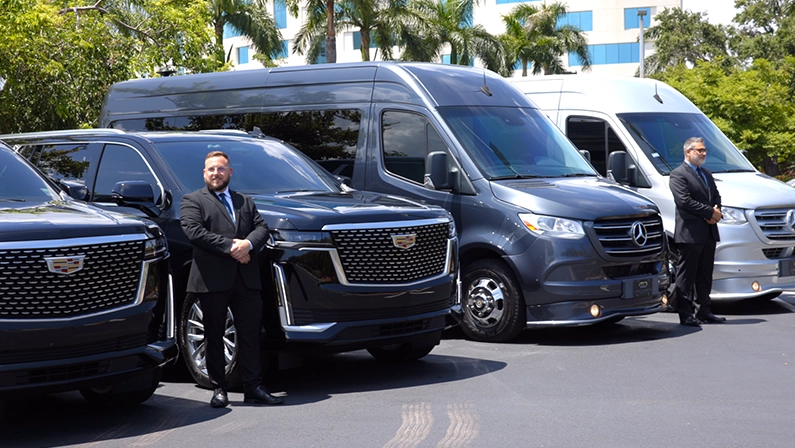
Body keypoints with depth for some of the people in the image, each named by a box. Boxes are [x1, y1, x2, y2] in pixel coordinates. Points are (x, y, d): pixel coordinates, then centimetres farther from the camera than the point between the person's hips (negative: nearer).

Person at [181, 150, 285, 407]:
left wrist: (248, 244, -13)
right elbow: (194, 231, -10)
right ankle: (219, 389, 10)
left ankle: (253, 388, 7)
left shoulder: (245, 202, 21)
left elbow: (262, 227, 9)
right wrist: (230, 246, -15)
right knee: (214, 336, 3)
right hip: (212, 280, -3)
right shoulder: (193, 201, 6)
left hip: (246, 280, 4)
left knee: (250, 335, 3)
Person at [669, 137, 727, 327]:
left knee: (705, 275, 12)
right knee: (686, 275, -3)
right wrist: (710, 213, -15)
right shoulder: (678, 174, -7)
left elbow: (716, 195, 20)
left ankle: (703, 311, 18)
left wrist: (716, 210, -4)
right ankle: (685, 313, 0)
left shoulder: (706, 174, 21)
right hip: (690, 233, -8)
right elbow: (685, 201, -17)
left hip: (709, 232, 8)